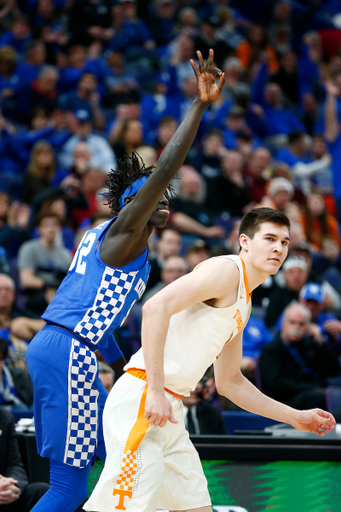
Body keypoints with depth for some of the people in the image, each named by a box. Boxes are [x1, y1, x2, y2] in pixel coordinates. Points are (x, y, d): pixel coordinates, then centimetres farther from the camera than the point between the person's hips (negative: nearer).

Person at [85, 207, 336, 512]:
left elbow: (229, 382, 31)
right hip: (141, 400, -10)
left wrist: (295, 417, 29)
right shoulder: (226, 270, -6)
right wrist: (155, 392, -23)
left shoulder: (244, 304, 24)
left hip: (169, 409, 10)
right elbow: (156, 307, -20)